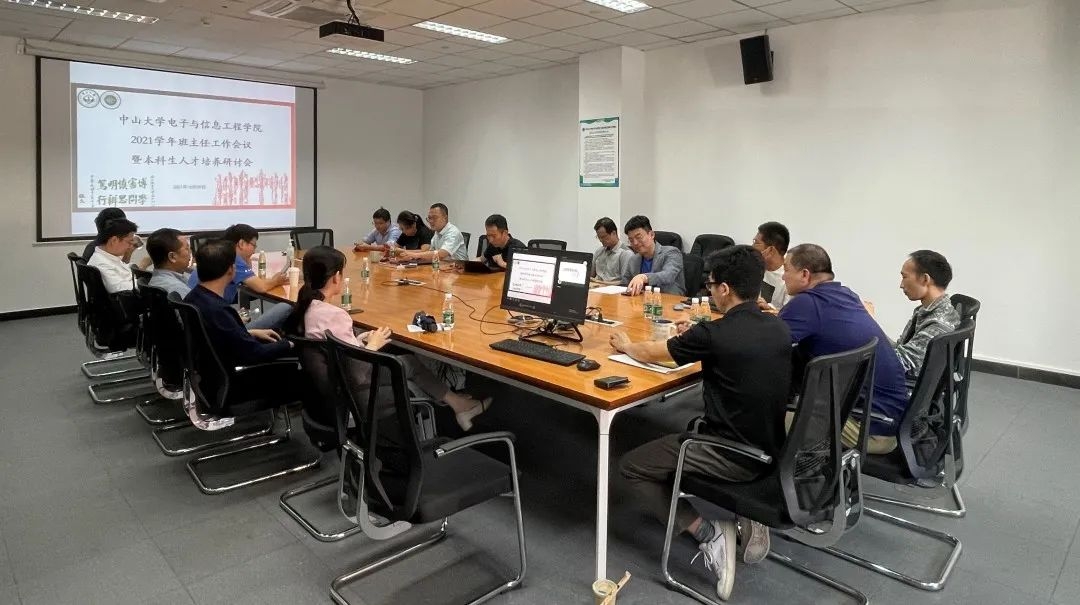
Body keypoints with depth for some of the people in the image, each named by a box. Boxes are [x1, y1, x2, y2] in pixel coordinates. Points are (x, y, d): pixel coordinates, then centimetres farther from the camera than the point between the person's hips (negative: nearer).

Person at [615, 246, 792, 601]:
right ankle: (746, 517, 17)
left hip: (734, 457, -7)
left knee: (631, 466, 9)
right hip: (770, 450, 7)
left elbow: (649, 354, -2)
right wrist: (695, 339, 16)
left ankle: (707, 533, -2)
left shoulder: (714, 334, -20)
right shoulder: (780, 330, -1)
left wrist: (625, 345, 18)